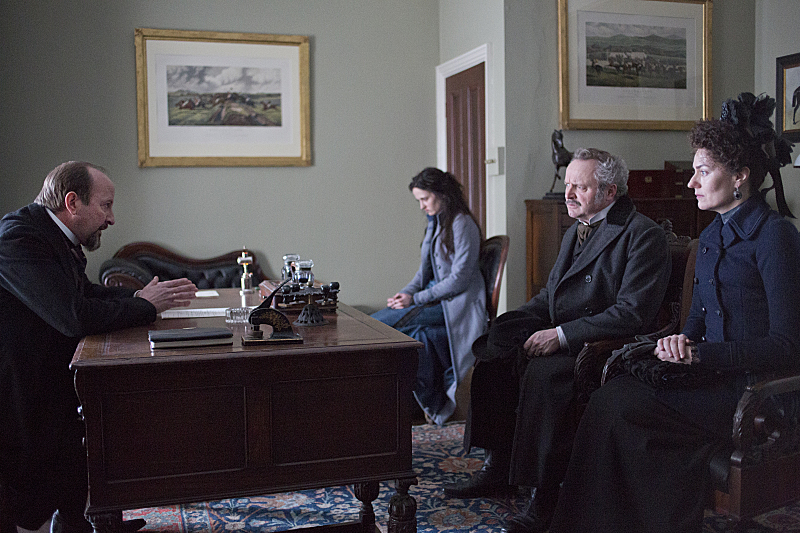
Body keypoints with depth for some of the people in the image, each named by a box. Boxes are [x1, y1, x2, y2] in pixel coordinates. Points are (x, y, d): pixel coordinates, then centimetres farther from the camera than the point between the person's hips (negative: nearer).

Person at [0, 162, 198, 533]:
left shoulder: (49, 233, 7)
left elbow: (87, 292, 14)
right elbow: (74, 315, -32)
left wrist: (141, 295, -1)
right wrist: (145, 305, -18)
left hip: (49, 370, 10)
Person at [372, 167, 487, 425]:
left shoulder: (463, 225, -12)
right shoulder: (435, 222, 15)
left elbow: (459, 278, -17)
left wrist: (415, 299, -17)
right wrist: (405, 294, -1)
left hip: (457, 302, -8)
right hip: (435, 297, 8)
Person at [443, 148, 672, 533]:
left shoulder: (644, 234, -11)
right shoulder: (575, 231, 17)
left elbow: (632, 313, -20)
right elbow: (550, 295, 20)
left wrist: (561, 336, -23)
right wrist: (507, 324, 2)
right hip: (562, 338, 9)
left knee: (542, 372, -32)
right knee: (494, 351, -7)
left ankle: (545, 494, -20)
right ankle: (498, 466, 6)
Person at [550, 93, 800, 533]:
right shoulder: (711, 237, 15)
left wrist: (701, 353, -18)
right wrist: (679, 347, -4)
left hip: (753, 391, -7)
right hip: (711, 375, 7)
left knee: (616, 407, -21)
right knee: (611, 394, -18)